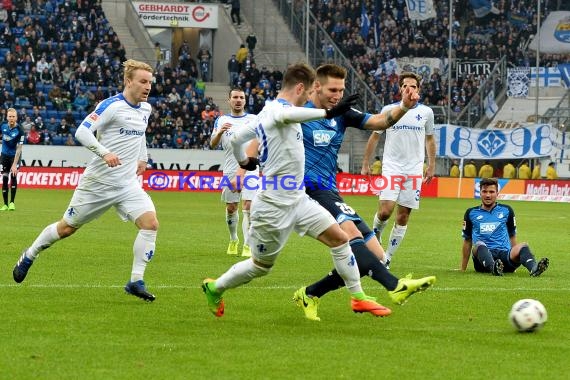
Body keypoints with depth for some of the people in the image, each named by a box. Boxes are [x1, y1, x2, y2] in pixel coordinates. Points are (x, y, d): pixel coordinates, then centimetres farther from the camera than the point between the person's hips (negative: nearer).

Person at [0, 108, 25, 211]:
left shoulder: (20, 130, -20)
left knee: (13, 176, -18)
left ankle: (12, 202, -9)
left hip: (15, 156, -4)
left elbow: (19, 149, -21)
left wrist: (15, 164, -26)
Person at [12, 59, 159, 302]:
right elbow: (82, 132, -23)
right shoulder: (112, 106, -16)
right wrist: (105, 153, -33)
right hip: (98, 181, -5)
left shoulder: (146, 109, 8)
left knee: (150, 222, -17)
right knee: (67, 228, 8)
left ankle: (136, 282, -11)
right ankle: (29, 256, 33)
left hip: (128, 184, 6)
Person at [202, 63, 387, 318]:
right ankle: (215, 288, 30)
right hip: (274, 206, -9)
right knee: (261, 266, 8)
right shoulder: (275, 109, -19)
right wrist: (327, 113, -54)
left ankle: (358, 298, 4)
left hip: (298, 201, 9)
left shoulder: (271, 111, 11)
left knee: (340, 239, -3)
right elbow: (287, 115, -47)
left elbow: (237, 138, 22)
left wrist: (243, 162, 42)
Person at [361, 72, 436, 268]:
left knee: (403, 217, 1)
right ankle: (375, 234, 16)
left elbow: (429, 139, 18)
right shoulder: (389, 110, 1)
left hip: (414, 170, 2)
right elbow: (374, 136, 10)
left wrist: (431, 166, 13)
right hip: (391, 168, -2)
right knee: (385, 210, -17)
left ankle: (387, 259, 10)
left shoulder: (426, 112, 6)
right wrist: (365, 164, 7)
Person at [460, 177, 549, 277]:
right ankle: (493, 267, -66)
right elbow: (467, 241, 18)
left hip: (505, 255, 1)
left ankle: (534, 268, -61)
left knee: (522, 246, -28)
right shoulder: (471, 213, 14)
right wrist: (463, 269, 17)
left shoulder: (506, 210, 17)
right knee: (479, 245, -34)